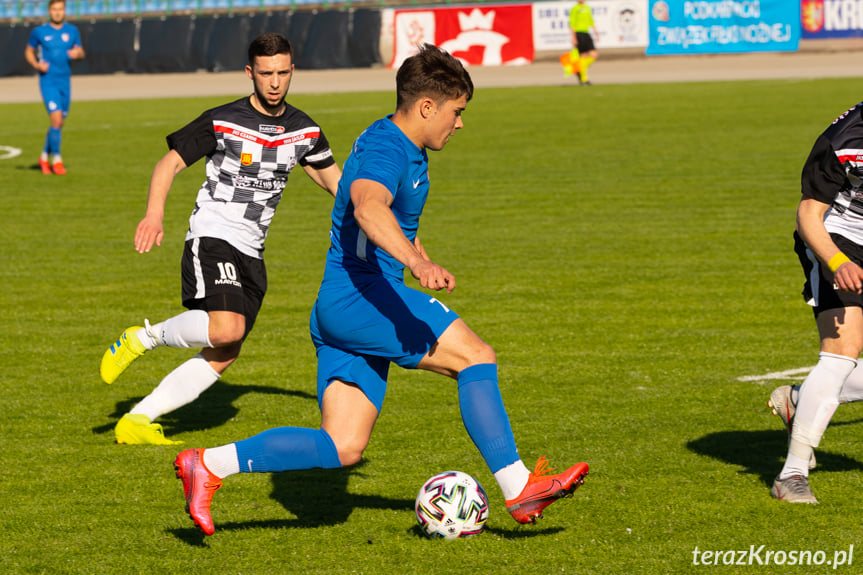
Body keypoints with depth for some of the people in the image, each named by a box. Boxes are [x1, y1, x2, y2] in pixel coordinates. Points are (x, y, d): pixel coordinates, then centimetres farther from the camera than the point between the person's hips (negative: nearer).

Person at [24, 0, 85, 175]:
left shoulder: (72, 31, 6)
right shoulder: (39, 32, -1)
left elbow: (81, 52, 15)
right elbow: (29, 51, 10)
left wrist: (77, 53, -9)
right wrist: (36, 65, -9)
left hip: (65, 81, 4)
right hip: (48, 80, -4)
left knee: (59, 122, 9)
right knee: (56, 119, -16)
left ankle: (45, 156, 28)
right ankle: (56, 159, -7)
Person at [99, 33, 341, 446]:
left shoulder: (304, 130, 7)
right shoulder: (222, 122, -8)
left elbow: (329, 174, 24)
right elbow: (170, 163, -7)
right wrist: (154, 215, -24)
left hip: (251, 253, 6)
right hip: (212, 237, -6)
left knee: (223, 357, 2)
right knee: (226, 329, -30)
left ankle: (137, 420, 8)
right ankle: (143, 338, -6)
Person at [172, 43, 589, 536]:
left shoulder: (407, 149, 18)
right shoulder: (385, 150, -15)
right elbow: (368, 207, -38)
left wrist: (423, 260, 51)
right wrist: (417, 261, -53)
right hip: (358, 296, -10)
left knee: (344, 447, 3)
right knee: (476, 355, -16)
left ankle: (209, 464, 3)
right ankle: (520, 490, -17)